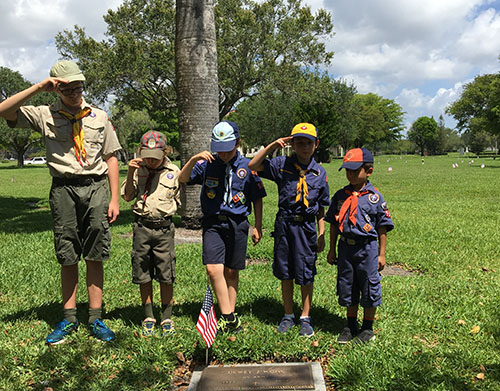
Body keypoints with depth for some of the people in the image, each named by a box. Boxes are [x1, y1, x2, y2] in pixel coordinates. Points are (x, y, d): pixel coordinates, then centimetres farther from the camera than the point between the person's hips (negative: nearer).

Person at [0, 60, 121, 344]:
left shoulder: (99, 117, 10)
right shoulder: (45, 116, 6)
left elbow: (111, 158, 11)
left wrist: (115, 199, 4)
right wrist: (38, 88, -11)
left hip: (96, 187, 0)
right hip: (64, 189, 0)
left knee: (95, 256, 0)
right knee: (68, 257, 4)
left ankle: (95, 319, 9)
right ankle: (69, 319, 16)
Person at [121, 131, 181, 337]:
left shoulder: (173, 172, 2)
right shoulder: (138, 170, 3)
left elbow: (178, 201, 14)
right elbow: (127, 197, -2)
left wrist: (164, 209, 1)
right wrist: (130, 173, -11)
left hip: (164, 227, -1)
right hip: (142, 226, 1)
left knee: (166, 275, 2)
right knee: (143, 275, 8)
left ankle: (166, 318, 17)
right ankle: (148, 317, 22)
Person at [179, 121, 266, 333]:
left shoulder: (247, 166, 2)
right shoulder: (207, 164, 2)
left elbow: (257, 197, 8)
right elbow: (182, 179, -2)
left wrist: (258, 226, 7)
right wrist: (194, 159, -17)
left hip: (238, 223, 0)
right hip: (213, 223, 0)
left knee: (231, 272, 8)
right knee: (213, 269, -14)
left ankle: (231, 314, 23)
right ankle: (228, 317, -4)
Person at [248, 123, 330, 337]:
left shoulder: (320, 172, 3)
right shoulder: (282, 165, 1)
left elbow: (321, 207, 7)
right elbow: (253, 166, -4)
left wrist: (321, 234, 5)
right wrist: (272, 146, -10)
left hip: (306, 226, 0)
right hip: (284, 224, 0)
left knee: (306, 274, 6)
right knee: (285, 273, 11)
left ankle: (305, 317, 22)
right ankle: (288, 315, 26)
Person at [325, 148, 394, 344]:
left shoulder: (375, 197, -5)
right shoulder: (340, 195, 4)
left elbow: (382, 228, -1)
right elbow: (334, 225, 10)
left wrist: (381, 254, -1)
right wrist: (332, 250, 10)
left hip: (367, 248, -3)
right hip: (345, 247, 3)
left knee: (369, 289, 7)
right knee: (347, 288, 12)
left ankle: (368, 328, 26)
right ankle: (351, 326, 30)